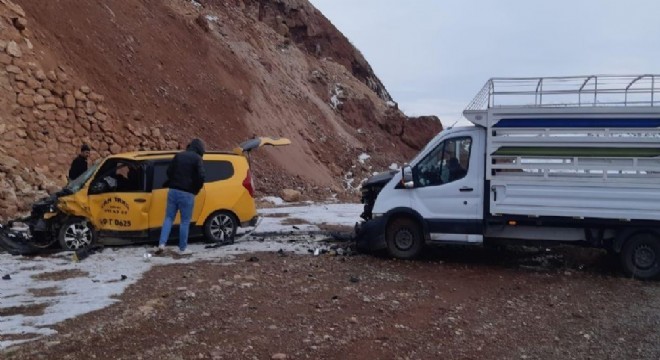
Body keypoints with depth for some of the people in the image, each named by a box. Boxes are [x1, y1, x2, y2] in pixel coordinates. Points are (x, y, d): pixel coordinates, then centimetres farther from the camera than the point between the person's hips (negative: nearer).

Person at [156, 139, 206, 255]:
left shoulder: (178, 155, 12)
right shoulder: (197, 158, -5)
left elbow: (169, 171, 11)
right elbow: (201, 176, -15)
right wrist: (196, 189, 1)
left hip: (173, 191, 5)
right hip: (187, 193, -5)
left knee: (169, 218, 11)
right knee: (185, 221, 4)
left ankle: (162, 244, -1)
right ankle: (183, 248, 9)